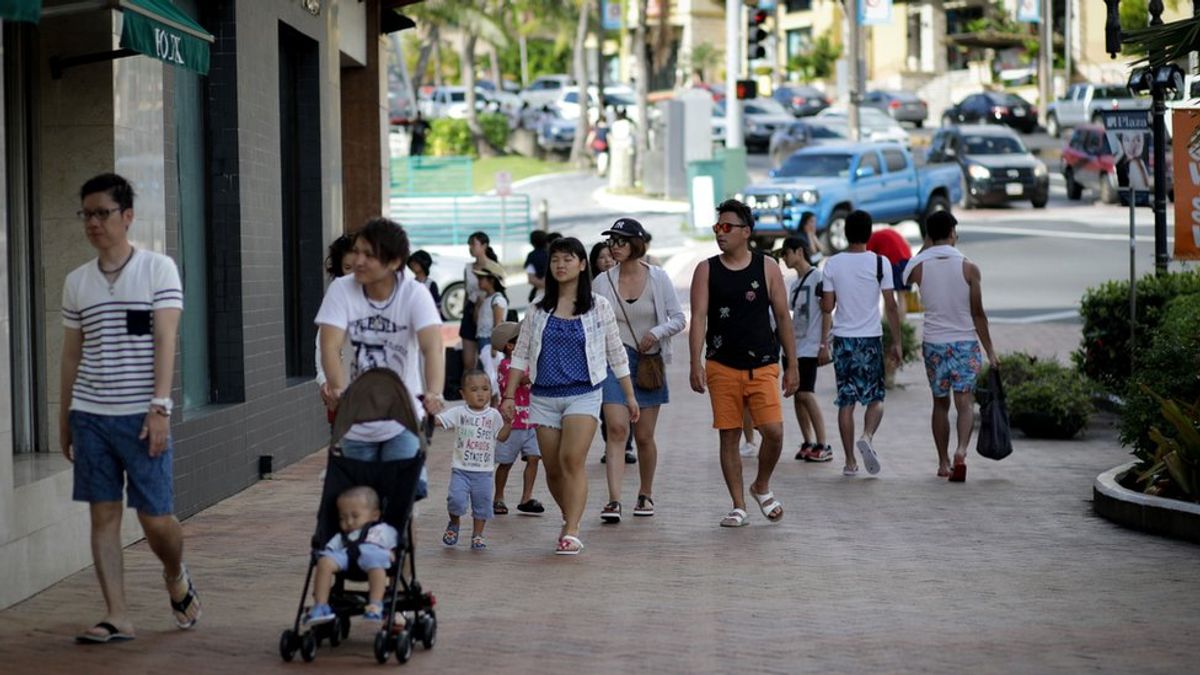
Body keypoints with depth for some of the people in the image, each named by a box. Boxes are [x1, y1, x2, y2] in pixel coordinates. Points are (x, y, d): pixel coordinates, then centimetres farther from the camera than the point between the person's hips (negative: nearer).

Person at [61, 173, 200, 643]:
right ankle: (117, 616, 6)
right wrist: (64, 419, 15)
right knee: (104, 515, 2)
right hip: (90, 415, 4)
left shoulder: (159, 269, -2)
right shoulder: (76, 282, 11)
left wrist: (159, 407, -16)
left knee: (155, 517, -2)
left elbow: (165, 341, -8)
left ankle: (176, 578, 28)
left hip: (142, 416, -4)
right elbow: (71, 355, 16)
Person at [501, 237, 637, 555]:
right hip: (544, 396, 3)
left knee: (572, 460, -20)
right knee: (553, 468, 6)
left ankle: (571, 533, -22)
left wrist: (630, 396, 8)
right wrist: (509, 396, 4)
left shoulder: (598, 307, 3)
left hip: (583, 394, -3)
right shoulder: (539, 310, 8)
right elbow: (520, 355, 10)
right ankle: (570, 521, 28)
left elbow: (616, 354, 8)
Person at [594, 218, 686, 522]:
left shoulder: (658, 278, 0)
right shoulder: (603, 281, 3)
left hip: (649, 360, 0)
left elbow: (679, 318, 3)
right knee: (616, 428, -16)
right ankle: (614, 500, -21)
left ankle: (645, 494, 28)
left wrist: (657, 332, -14)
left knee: (644, 436, 6)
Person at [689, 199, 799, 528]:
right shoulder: (706, 270, 4)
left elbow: (783, 318, 7)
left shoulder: (767, 268, 4)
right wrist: (696, 364, -13)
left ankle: (761, 487, 16)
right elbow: (698, 318, -2)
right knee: (729, 436, 2)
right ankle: (738, 506, 12)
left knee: (773, 431, -11)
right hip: (721, 367, 0)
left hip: (763, 367, 0)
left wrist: (792, 365, 5)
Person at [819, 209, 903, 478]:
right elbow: (891, 306, -5)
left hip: (843, 338, 1)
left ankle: (850, 462, 5)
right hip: (871, 338, -1)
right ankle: (867, 437, -18)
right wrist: (896, 341, 3)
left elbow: (827, 306, 0)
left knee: (846, 401, 6)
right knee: (875, 397, 10)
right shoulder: (880, 263, -5)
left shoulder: (833, 264, -1)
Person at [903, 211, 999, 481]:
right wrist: (990, 351, 2)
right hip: (964, 342, -2)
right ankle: (961, 451, -27)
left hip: (933, 343, 2)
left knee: (940, 403, 14)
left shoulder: (919, 267, -1)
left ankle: (943, 462, 18)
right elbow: (978, 314, -3)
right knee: (965, 402, -4)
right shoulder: (969, 268, -5)